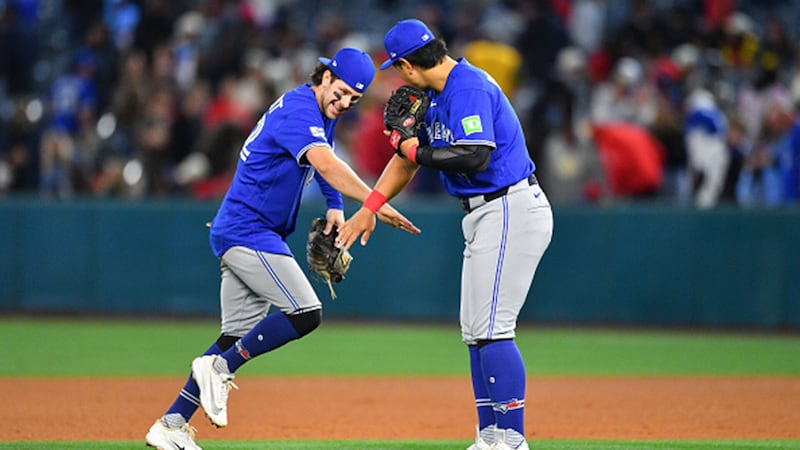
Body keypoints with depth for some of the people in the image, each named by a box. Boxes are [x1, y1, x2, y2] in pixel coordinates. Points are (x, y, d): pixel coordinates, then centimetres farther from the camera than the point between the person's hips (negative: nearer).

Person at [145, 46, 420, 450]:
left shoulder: (323, 113, 14)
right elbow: (325, 163, -34)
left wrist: (335, 205, 11)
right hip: (248, 231, -10)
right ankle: (220, 368, -7)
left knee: (239, 335, 8)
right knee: (305, 313, -16)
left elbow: (322, 160, 31)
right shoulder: (300, 108, -17)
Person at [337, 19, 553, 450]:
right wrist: (368, 208, 16)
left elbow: (476, 156, -29)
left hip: (511, 212, -11)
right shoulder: (437, 94, 14)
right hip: (483, 216, 11)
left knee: (491, 329, -13)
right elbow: (410, 155, 22)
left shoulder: (468, 87, -18)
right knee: (475, 331, 12)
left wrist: (417, 152, -15)